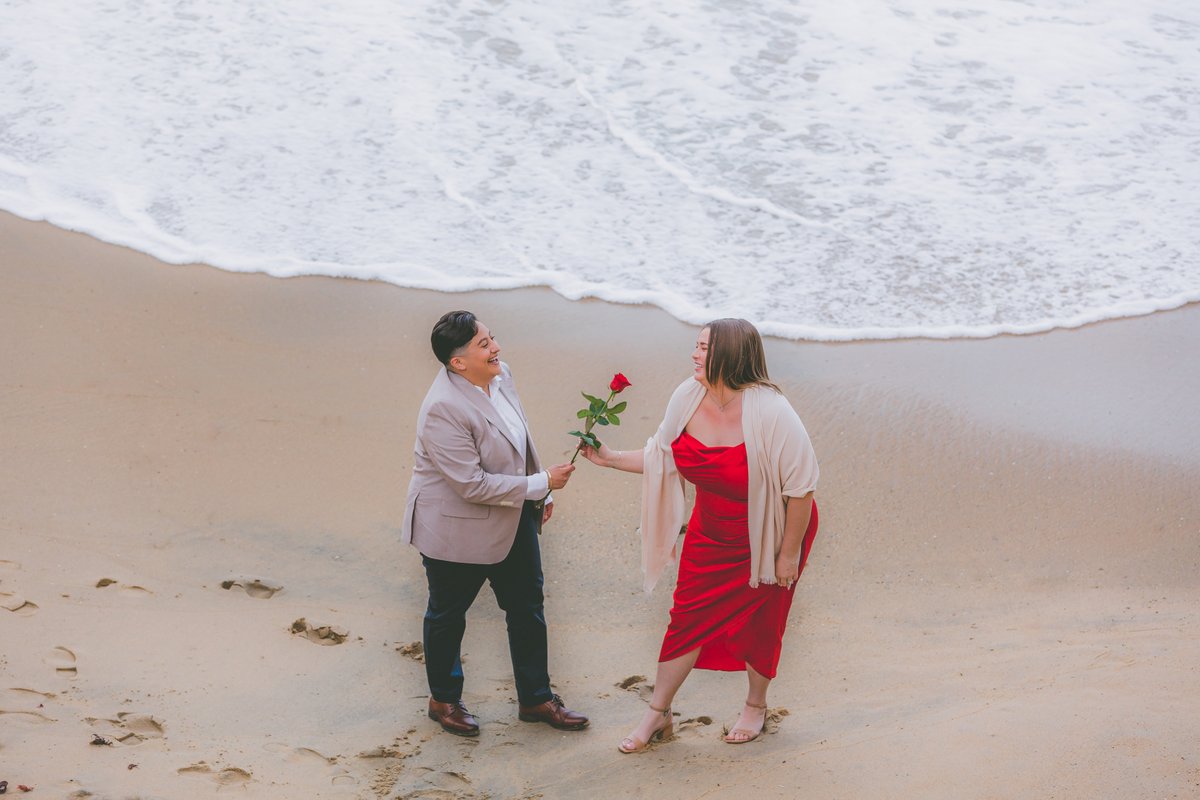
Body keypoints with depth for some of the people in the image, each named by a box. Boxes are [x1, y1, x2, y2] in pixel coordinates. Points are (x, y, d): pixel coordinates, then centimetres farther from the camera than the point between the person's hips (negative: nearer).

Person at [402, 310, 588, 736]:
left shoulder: (500, 375, -7)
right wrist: (542, 484, -23)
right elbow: (473, 485, -30)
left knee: (527, 606, 16)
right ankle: (444, 700, 36)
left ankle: (536, 698, 33)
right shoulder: (443, 410, -32)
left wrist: (539, 495, 14)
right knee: (448, 614, 15)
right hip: (457, 530, -8)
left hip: (513, 518, 8)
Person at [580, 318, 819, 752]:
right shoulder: (688, 398, -11)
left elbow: (801, 487, -23)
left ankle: (756, 706, 37)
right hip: (710, 534, 5)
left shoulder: (770, 413, -30)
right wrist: (611, 458, -2)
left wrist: (788, 554, -18)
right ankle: (658, 715, 18)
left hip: (769, 537, -5)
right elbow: (662, 457, 6)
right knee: (688, 617, 6)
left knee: (758, 622, 12)